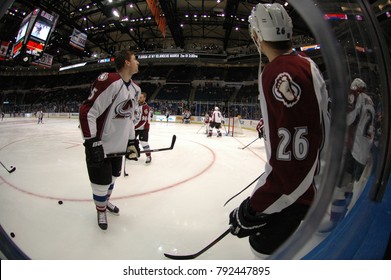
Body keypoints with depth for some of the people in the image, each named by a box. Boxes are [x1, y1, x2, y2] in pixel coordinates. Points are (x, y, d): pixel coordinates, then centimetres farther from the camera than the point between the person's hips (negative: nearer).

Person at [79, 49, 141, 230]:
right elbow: (87, 112, -23)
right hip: (100, 147, -7)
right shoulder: (109, 81, -23)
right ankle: (101, 211, 34)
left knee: (112, 178, 23)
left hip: (118, 146, 8)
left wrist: (132, 141, 11)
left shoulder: (135, 89, 5)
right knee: (101, 184, 7)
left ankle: (106, 201, 50)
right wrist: (92, 143, -24)